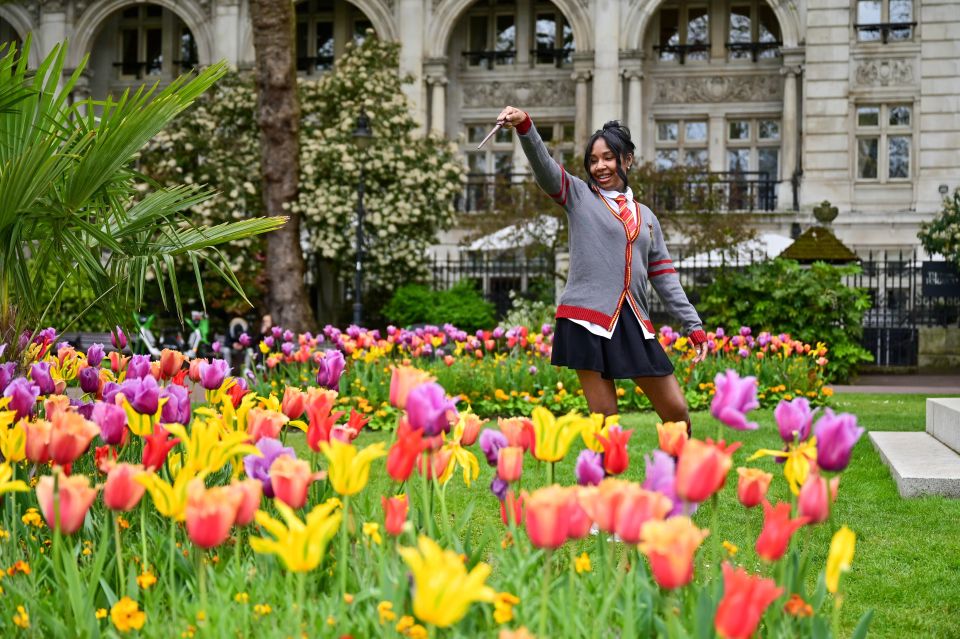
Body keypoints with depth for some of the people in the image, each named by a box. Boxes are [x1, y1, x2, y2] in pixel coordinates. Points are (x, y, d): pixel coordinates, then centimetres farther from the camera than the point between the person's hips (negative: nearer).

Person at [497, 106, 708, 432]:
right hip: (587, 320, -4)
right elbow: (543, 165, -11)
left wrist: (694, 326, 12)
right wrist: (525, 126, -29)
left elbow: (664, 277, 18)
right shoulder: (579, 195, 7)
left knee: (677, 411, 3)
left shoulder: (646, 217, 18)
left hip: (634, 323, 4)